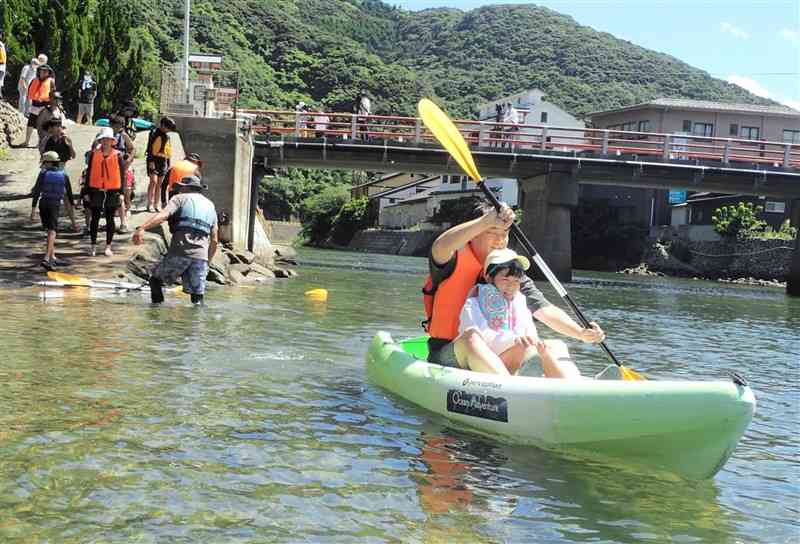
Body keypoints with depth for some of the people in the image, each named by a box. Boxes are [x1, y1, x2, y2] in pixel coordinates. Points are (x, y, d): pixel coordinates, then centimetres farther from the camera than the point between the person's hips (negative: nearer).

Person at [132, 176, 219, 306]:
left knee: (156, 279, 17)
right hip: (201, 256, 4)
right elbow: (214, 241, 21)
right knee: (197, 297, 8)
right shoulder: (210, 206, 25)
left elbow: (163, 214, -11)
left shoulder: (181, 198, 11)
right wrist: (207, 261, 30)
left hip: (179, 252, -4)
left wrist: (142, 228, -22)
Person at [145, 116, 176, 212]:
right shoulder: (154, 133, -6)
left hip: (163, 161, 7)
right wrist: (151, 161, -18)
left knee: (159, 184, 7)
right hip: (154, 160, -7)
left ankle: (156, 204, 12)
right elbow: (150, 148, -12)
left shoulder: (167, 136, 16)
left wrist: (168, 163, 19)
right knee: (153, 181, -15)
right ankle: (150, 204, -11)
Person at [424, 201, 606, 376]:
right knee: (471, 337, -37)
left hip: (496, 361, 6)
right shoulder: (456, 262, -6)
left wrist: (581, 333, -14)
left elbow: (546, 310, 2)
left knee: (556, 348, -5)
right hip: (449, 357, -6)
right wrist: (486, 221, -35)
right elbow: (440, 247, -31)